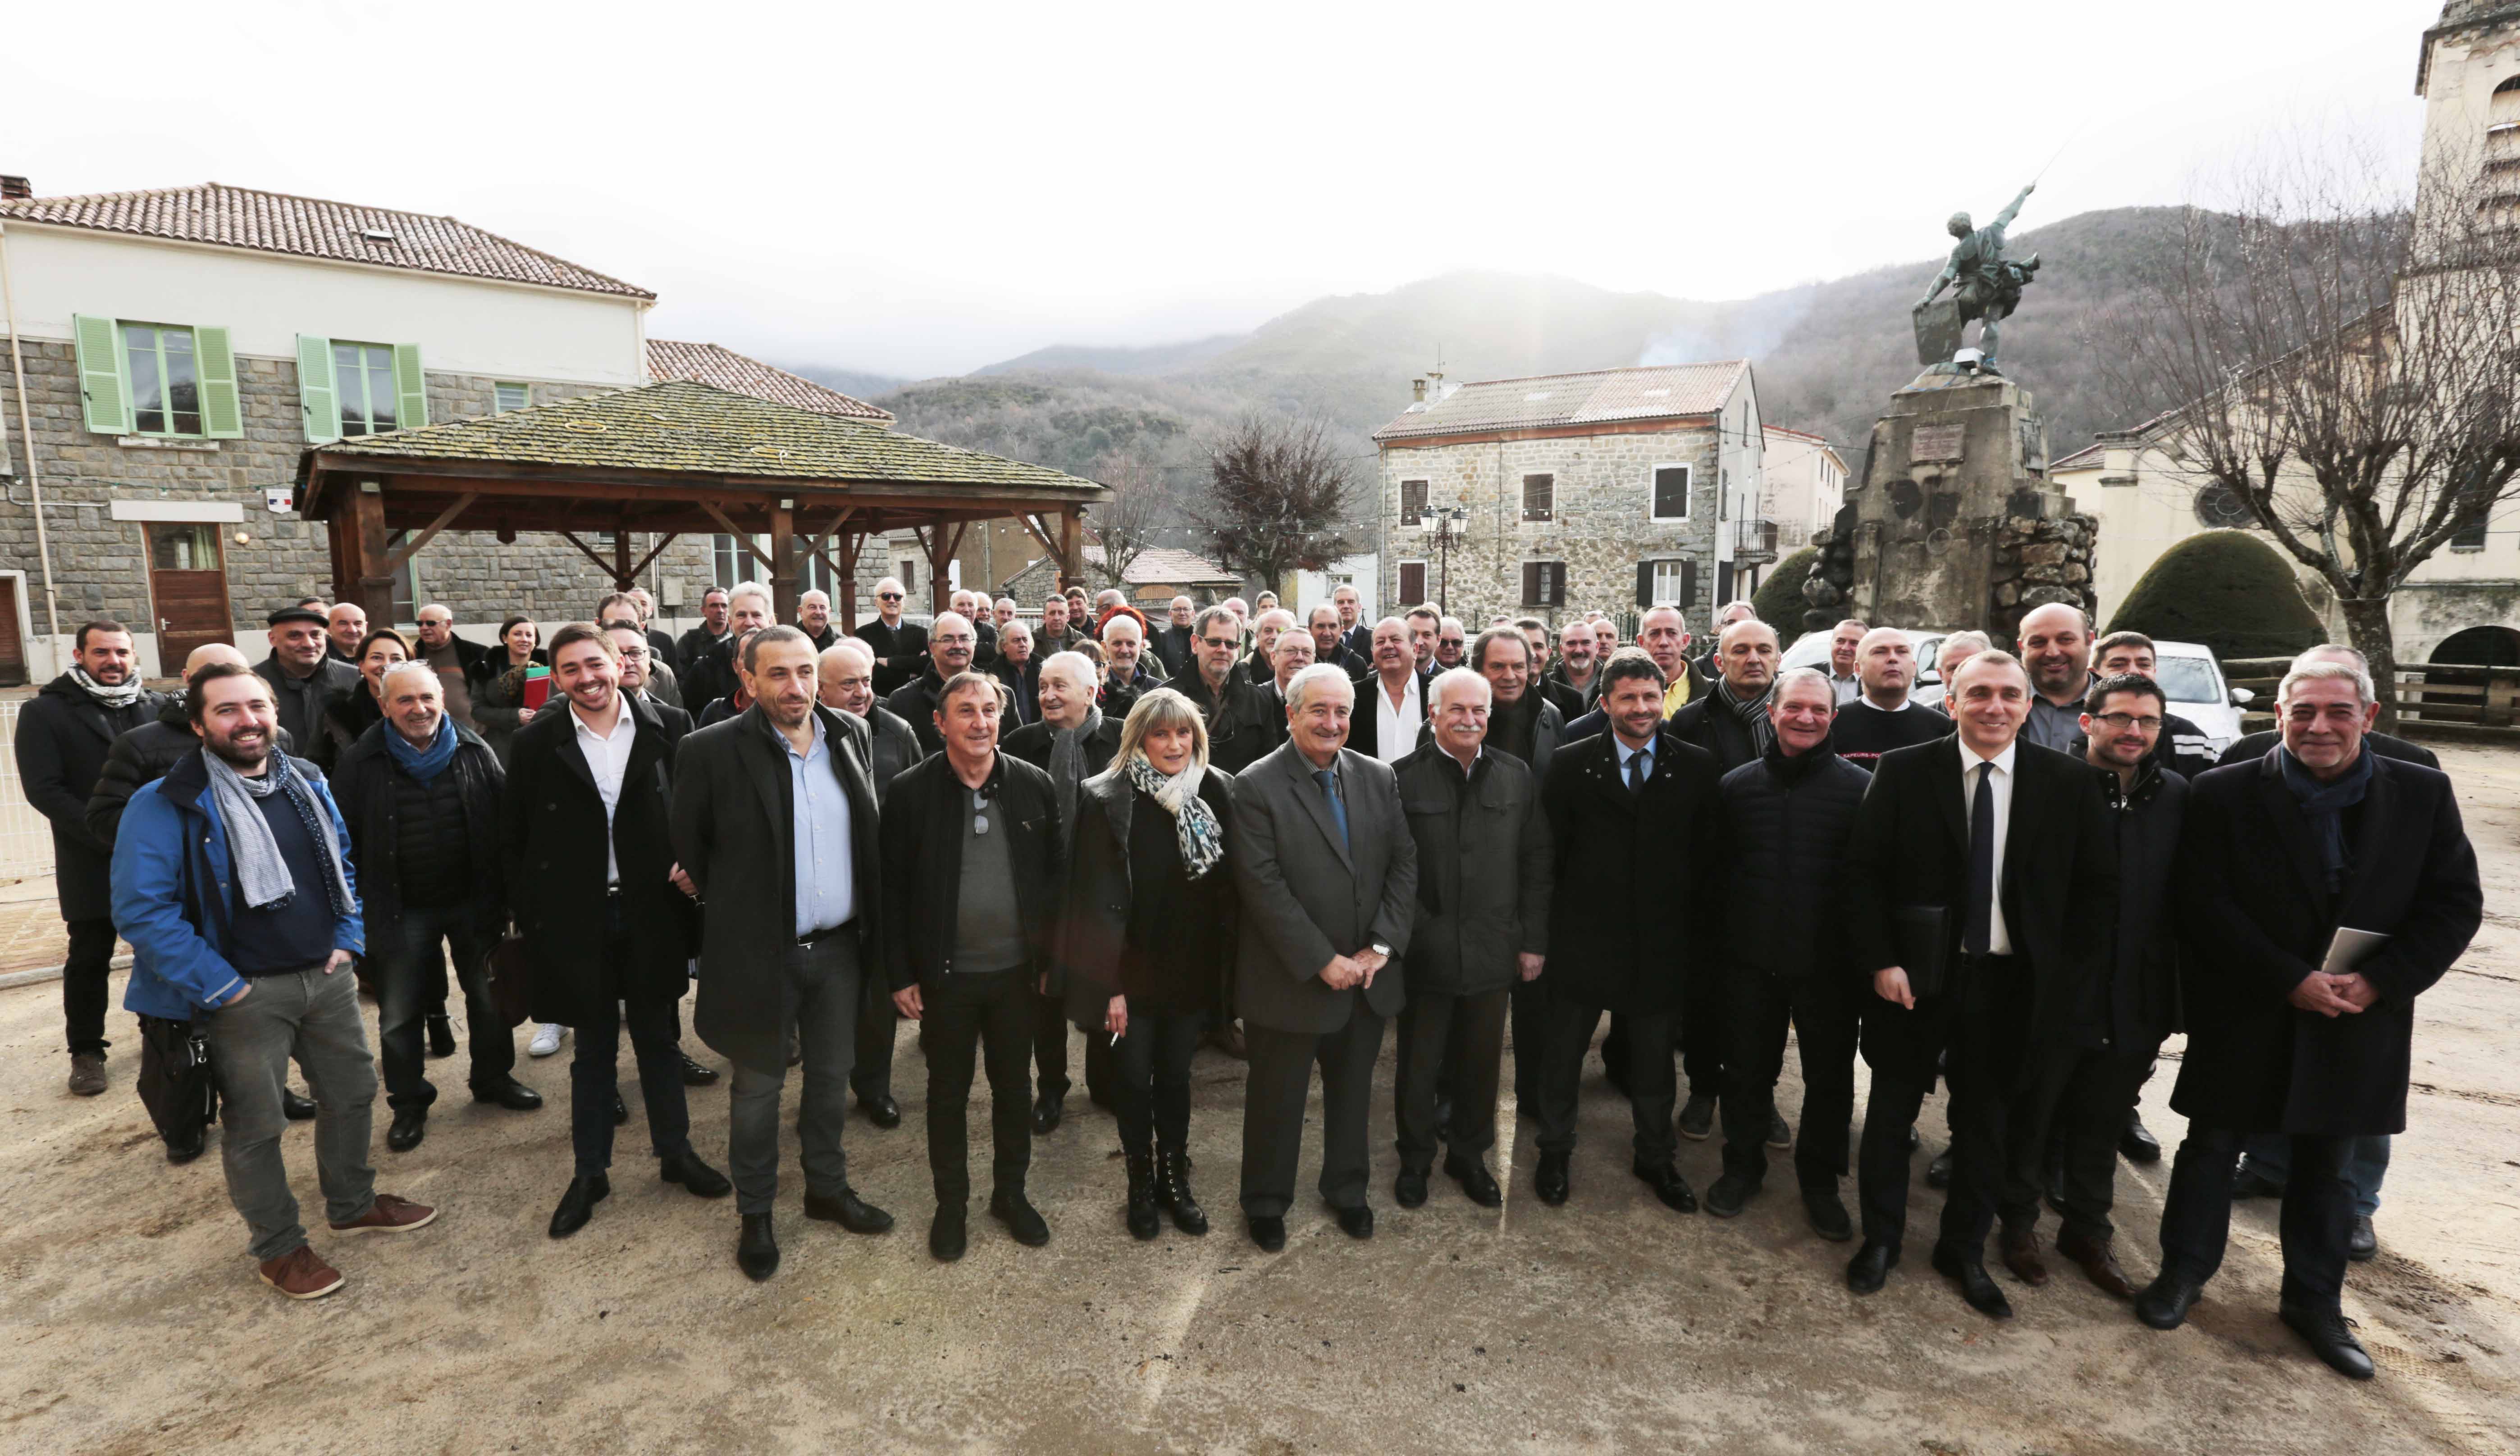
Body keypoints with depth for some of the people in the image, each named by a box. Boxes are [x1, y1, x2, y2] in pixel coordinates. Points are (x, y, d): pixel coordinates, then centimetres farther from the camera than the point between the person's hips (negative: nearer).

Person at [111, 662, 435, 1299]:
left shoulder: (308, 784, 5)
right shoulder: (165, 806, -14)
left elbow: (345, 865, 16)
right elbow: (140, 911, -16)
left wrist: (347, 940, 5)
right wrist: (221, 985, -16)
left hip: (327, 978, 5)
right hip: (245, 995, -5)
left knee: (353, 1092, 17)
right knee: (255, 1126, 9)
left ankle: (353, 1204, 38)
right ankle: (278, 1246, 27)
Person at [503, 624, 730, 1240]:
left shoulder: (662, 731, -4)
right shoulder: (536, 743, -5)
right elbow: (514, 840, 0)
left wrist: (689, 867, -10)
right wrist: (530, 915, -3)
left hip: (652, 913, 1)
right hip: (578, 919, 0)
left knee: (659, 1038, 15)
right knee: (593, 1048, 14)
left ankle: (676, 1152, 32)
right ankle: (590, 1171, 31)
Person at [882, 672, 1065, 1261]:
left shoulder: (1033, 785, -4)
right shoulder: (911, 791, -8)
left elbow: (1055, 875, 2)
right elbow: (893, 888, -4)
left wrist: (1053, 958, 1)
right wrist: (901, 974, -5)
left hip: (1017, 970, 2)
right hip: (946, 975, -1)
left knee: (1014, 1086, 16)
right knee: (948, 1091, 14)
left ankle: (1010, 1191, 36)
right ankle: (951, 1202, 34)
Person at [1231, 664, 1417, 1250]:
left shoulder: (1379, 778, 2)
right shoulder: (1256, 787, -13)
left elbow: (1404, 864, 1)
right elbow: (1263, 887, -18)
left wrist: (1382, 946, -10)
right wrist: (1323, 961, -18)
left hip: (1367, 976, 5)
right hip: (1291, 980, -4)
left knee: (1354, 1092, 22)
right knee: (1277, 1098, 13)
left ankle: (1347, 1189, 44)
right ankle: (1266, 1203, 35)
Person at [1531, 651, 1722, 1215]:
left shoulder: (1696, 766, -1)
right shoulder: (1571, 764, -5)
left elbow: (1709, 851, 2)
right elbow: (1550, 848, -2)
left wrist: (1688, 911, -2)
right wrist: (1564, 907, -4)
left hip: (1661, 938, 1)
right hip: (1585, 934, -1)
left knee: (1655, 1058, 16)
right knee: (1563, 1051, 13)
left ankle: (1656, 1157, 38)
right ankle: (1555, 1151, 33)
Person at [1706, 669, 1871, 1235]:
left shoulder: (1861, 787, -5)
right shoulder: (1737, 785, 2)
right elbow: (1716, 870, 6)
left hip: (1828, 961, -1)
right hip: (1751, 960, 2)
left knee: (1829, 1077, 12)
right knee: (1747, 1069, 14)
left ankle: (1820, 1181, 34)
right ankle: (1743, 1166, 35)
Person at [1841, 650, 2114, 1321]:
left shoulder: (2070, 782, -2)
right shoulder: (1903, 772, -6)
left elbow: (2098, 886, 2)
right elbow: (1863, 873, -5)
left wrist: (2066, 974, -5)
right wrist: (1881, 960, -11)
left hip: (2012, 984, 2)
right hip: (1914, 975, -1)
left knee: (1987, 1121, 15)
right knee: (1892, 1113, 11)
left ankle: (1964, 1251, 35)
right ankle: (1880, 1240, 30)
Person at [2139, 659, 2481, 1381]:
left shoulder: (2424, 795, -1)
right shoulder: (2224, 794, -9)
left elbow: (2457, 903, -1)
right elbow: (2209, 906, -11)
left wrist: (2379, 981, -13)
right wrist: (2291, 981, -18)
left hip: (2357, 1019, 2)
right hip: (2244, 1016, -2)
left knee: (2327, 1162, 16)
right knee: (2212, 1146, 10)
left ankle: (2314, 1297, 33)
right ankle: (2184, 1270, 27)